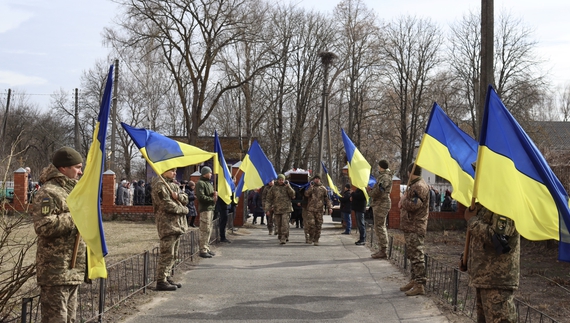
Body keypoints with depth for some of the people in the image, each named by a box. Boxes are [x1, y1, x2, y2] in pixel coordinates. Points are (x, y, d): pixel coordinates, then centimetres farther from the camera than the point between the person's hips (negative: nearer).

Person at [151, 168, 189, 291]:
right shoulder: (159, 185, -11)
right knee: (167, 254, -10)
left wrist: (178, 196, -8)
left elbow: (185, 198, 15)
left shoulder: (174, 184, 19)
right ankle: (161, 281, -6)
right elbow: (167, 205, -18)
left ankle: (167, 277, 22)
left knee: (173, 254, 14)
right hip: (167, 224, -10)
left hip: (177, 224, 10)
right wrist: (183, 209, -7)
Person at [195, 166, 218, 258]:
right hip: (204, 209, -10)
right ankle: (203, 250, -10)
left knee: (209, 230, 14)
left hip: (211, 208, 10)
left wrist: (215, 194, 4)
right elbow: (201, 196, -18)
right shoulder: (200, 183, -8)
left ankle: (207, 248, 21)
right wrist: (212, 199, -12)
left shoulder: (209, 183, 23)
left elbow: (211, 194, 27)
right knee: (205, 230, -11)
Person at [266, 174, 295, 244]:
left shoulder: (287, 187, 6)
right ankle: (280, 237, 24)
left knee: (285, 224, -13)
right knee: (278, 224, 7)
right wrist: (268, 209, 0)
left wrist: (288, 186, -15)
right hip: (276, 209, 2)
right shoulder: (273, 188, 5)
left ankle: (283, 238, -12)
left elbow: (293, 194, -7)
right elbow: (269, 199, 6)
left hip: (286, 209, -1)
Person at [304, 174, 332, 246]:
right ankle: (311, 236, 9)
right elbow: (306, 194, -11)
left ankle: (316, 240, 10)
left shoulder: (323, 188, 10)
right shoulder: (310, 187, 9)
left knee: (318, 225, 1)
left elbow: (327, 199, 9)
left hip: (319, 210, 1)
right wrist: (311, 186, -13)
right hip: (310, 209, -1)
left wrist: (330, 207, -1)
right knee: (311, 223, -13)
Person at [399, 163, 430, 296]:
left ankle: (420, 285, -9)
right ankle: (414, 280, 25)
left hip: (415, 228, -11)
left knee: (417, 256, -10)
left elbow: (414, 205, -25)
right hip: (410, 226, 11)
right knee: (412, 255, 16)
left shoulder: (419, 187, -15)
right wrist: (403, 202, 8)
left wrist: (403, 200, -8)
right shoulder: (414, 185, 19)